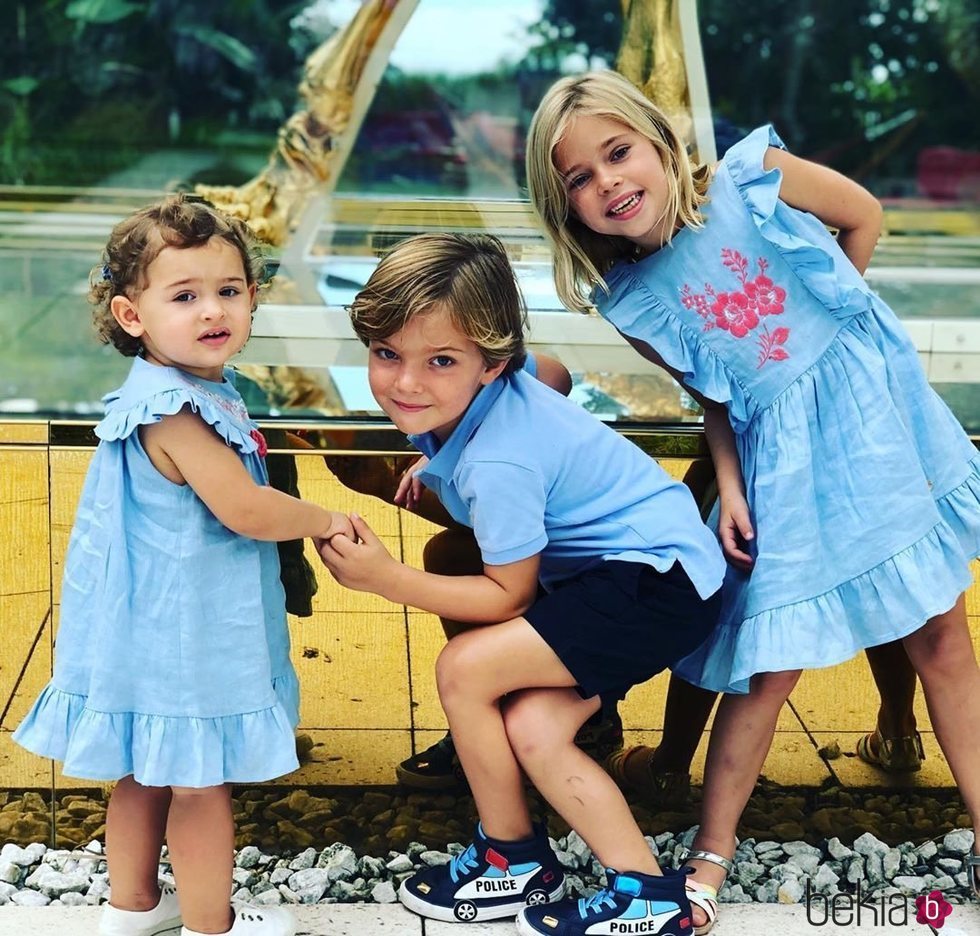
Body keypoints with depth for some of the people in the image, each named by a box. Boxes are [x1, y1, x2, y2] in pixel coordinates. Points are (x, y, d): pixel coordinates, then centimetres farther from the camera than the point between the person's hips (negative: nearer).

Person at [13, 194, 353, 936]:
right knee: (201, 783, 6)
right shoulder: (174, 412, -26)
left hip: (162, 618, 10)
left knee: (147, 770, 22)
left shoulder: (203, 390, 5)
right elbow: (245, 510, -27)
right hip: (179, 631, -10)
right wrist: (327, 520, -11)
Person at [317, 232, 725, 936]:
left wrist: (387, 580, -20)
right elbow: (552, 369, 23)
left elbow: (510, 596, -16)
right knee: (531, 730, -3)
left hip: (660, 581, -10)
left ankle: (512, 862, 7)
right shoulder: (477, 393, -3)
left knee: (464, 668, -15)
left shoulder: (497, 463, -28)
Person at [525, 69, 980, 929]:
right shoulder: (631, 302, -7)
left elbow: (864, 216, 3)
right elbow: (714, 395, 6)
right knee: (769, 666, 2)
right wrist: (729, 485, -6)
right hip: (781, 460, 0)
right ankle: (711, 857, 17)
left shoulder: (751, 176, -13)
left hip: (875, 399, 0)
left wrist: (821, 318, 6)